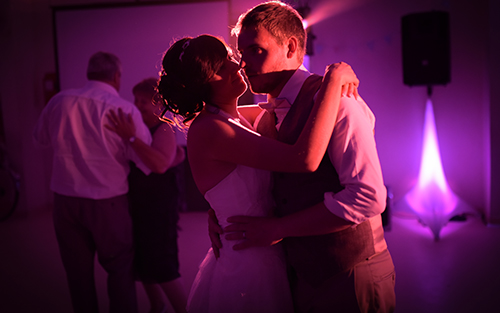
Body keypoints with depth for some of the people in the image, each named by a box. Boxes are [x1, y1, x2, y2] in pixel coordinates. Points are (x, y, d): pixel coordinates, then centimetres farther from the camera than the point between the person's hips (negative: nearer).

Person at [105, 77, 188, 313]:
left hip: (159, 210, -8)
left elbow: (160, 164, -33)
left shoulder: (164, 130, -15)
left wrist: (131, 138, -37)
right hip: (136, 206, 8)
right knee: (141, 264, 17)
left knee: (163, 268, -5)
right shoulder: (136, 127, 7)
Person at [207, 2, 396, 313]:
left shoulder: (333, 100, -18)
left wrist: (277, 228, -21)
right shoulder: (266, 118, 6)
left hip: (350, 279, -7)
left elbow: (368, 196, -26)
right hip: (302, 275, 7)